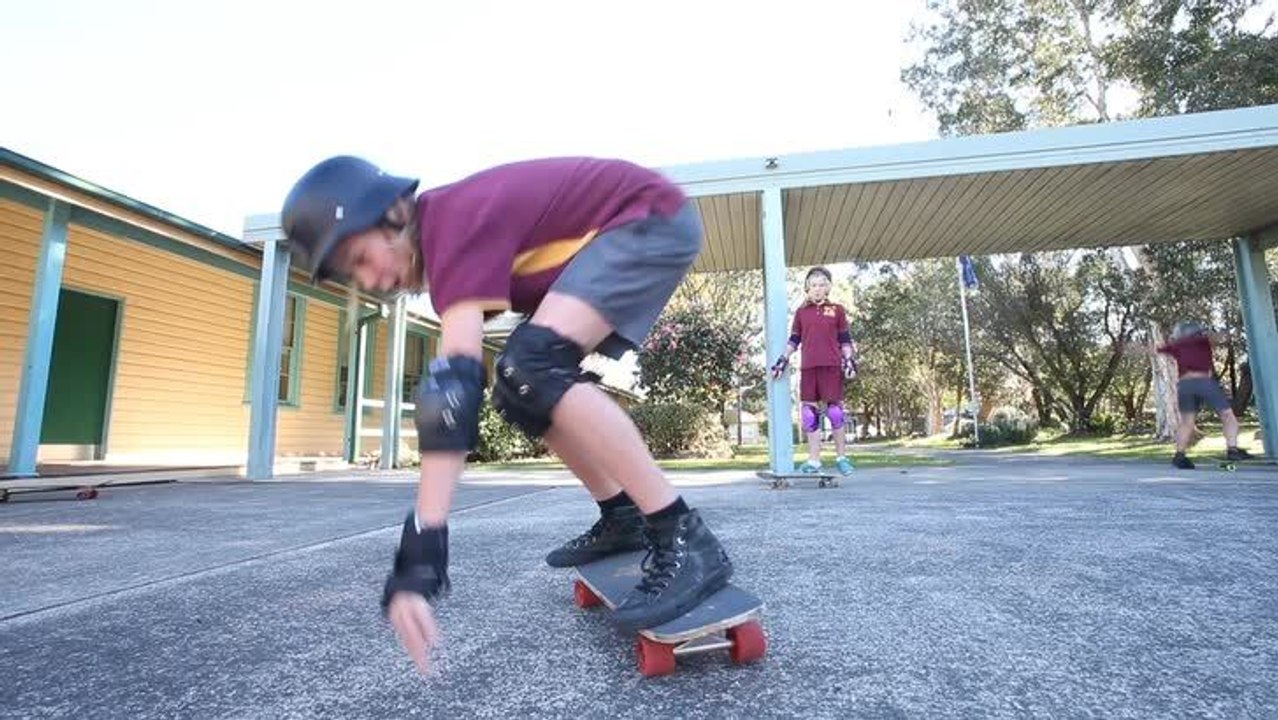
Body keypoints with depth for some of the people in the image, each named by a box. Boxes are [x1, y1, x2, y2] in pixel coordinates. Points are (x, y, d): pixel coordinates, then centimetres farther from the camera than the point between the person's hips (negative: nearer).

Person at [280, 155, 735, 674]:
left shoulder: (457, 225, -23)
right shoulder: (445, 234, 5)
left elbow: (455, 382, -34)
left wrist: (419, 551, -36)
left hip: (654, 218, -9)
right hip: (616, 234, 9)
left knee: (531, 372, -25)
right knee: (522, 386, 4)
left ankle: (686, 541, -21)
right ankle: (622, 519, 15)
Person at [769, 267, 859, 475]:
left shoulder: (837, 310, 8)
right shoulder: (801, 312, 13)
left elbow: (845, 340, 8)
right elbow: (794, 340, 14)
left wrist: (850, 360, -3)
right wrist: (783, 360, 6)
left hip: (832, 366, -2)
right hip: (808, 367, 2)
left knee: (835, 409, -2)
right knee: (810, 412, 2)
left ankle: (842, 457, 13)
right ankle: (814, 460, 9)